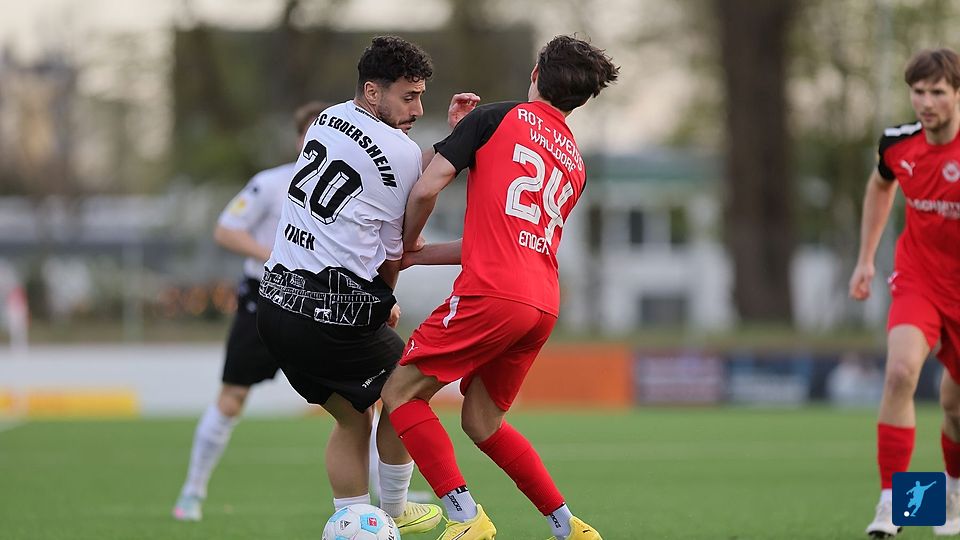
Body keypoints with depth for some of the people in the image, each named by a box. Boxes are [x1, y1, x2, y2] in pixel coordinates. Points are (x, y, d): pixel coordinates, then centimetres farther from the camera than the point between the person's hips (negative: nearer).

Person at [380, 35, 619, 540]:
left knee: (401, 393, 3)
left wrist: (407, 242, 17)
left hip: (492, 292, -7)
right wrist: (421, 256, 27)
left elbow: (427, 187, -3)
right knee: (482, 421, 22)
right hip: (543, 304, 7)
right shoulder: (575, 164, 24)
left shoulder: (498, 118, 5)